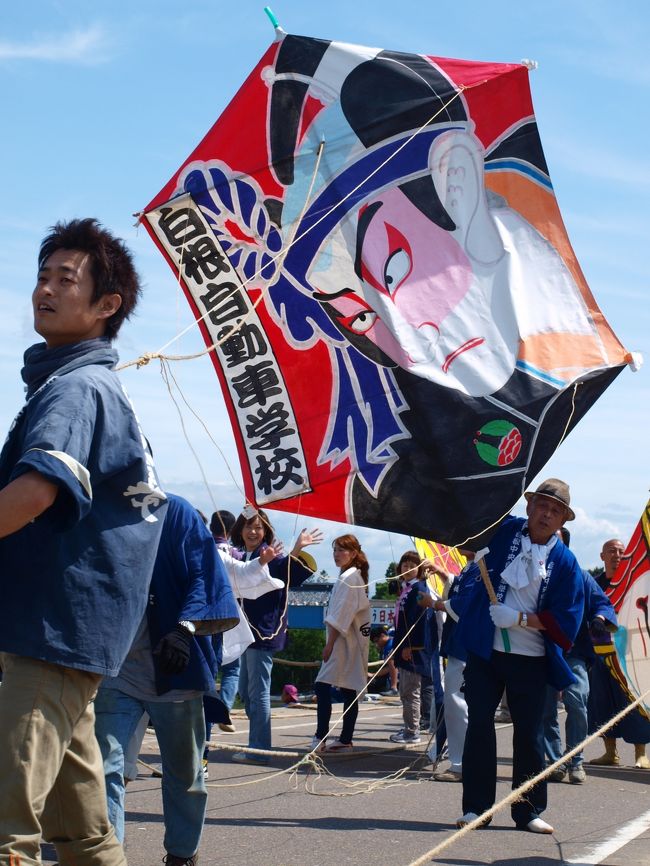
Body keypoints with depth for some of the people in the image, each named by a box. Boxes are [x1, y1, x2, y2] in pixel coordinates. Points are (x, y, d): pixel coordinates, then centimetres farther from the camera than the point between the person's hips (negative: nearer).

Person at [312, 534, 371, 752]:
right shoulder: (355, 577, 17)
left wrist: (330, 643, -14)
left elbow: (342, 615, -17)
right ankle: (345, 739, 11)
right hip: (351, 643, 10)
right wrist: (331, 642, 17)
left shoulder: (348, 578, -12)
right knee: (349, 691, 9)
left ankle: (321, 737, -17)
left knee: (322, 686, -13)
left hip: (343, 641, -10)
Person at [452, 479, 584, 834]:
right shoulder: (503, 531, 0)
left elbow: (565, 621, -5)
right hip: (484, 650, 0)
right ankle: (476, 806, 10)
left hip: (530, 660, 0)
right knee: (479, 725, 2)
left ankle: (529, 811, 15)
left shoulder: (565, 562, -2)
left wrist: (519, 618, -13)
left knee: (529, 733, 5)